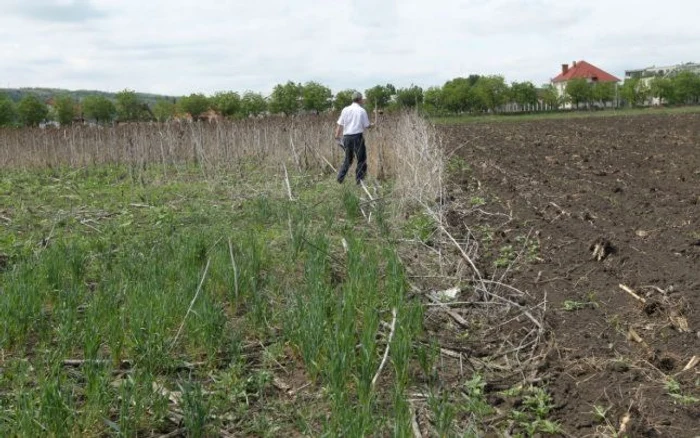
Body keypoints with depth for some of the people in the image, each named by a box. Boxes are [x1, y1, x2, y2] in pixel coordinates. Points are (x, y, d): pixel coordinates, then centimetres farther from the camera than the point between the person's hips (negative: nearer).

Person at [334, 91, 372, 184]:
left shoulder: (345, 110, 5)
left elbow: (340, 124, 4)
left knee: (348, 159, 18)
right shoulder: (362, 110, -4)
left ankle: (340, 177, 9)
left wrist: (337, 135, 13)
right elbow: (367, 126, -1)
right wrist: (371, 125, 20)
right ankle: (359, 178, 5)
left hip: (346, 137, 5)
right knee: (361, 158, 6)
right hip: (357, 136, -5)